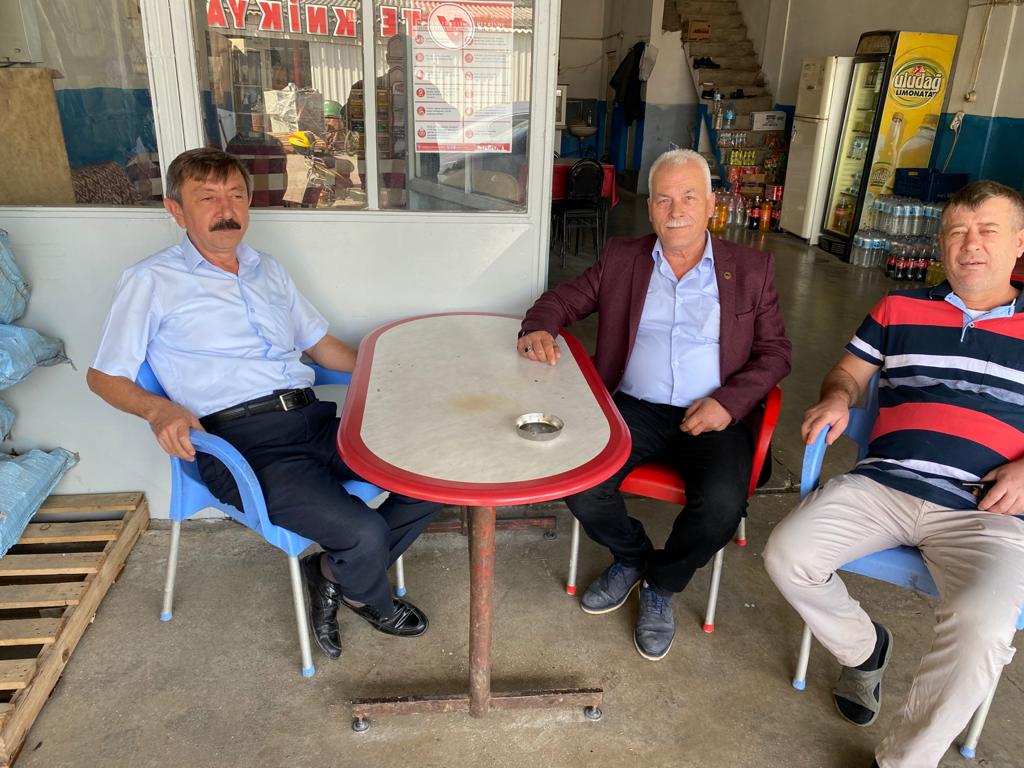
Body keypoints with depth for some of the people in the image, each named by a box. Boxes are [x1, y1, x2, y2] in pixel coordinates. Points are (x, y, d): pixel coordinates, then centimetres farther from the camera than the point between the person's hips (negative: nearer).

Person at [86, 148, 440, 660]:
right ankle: (370, 599, 14)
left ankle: (333, 573, 9)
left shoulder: (268, 271, 22)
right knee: (364, 534, -24)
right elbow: (103, 376, 6)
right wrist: (158, 409, -15)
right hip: (241, 440, -6)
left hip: (312, 419, 7)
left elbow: (321, 345, 26)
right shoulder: (151, 282, 5)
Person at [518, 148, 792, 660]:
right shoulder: (621, 259, 12)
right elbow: (563, 298, 15)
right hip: (635, 407, 1)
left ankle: (661, 585, 6)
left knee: (722, 503, -29)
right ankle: (632, 556, 12)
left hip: (713, 415, -1)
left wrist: (728, 402, -12)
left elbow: (775, 352, 6)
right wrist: (539, 328, -10)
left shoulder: (751, 269, 8)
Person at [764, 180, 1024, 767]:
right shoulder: (899, 310, 16)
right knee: (787, 554, -19)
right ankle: (862, 647, 13)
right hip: (883, 484, 2)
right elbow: (849, 372, 19)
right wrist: (836, 398, -4)